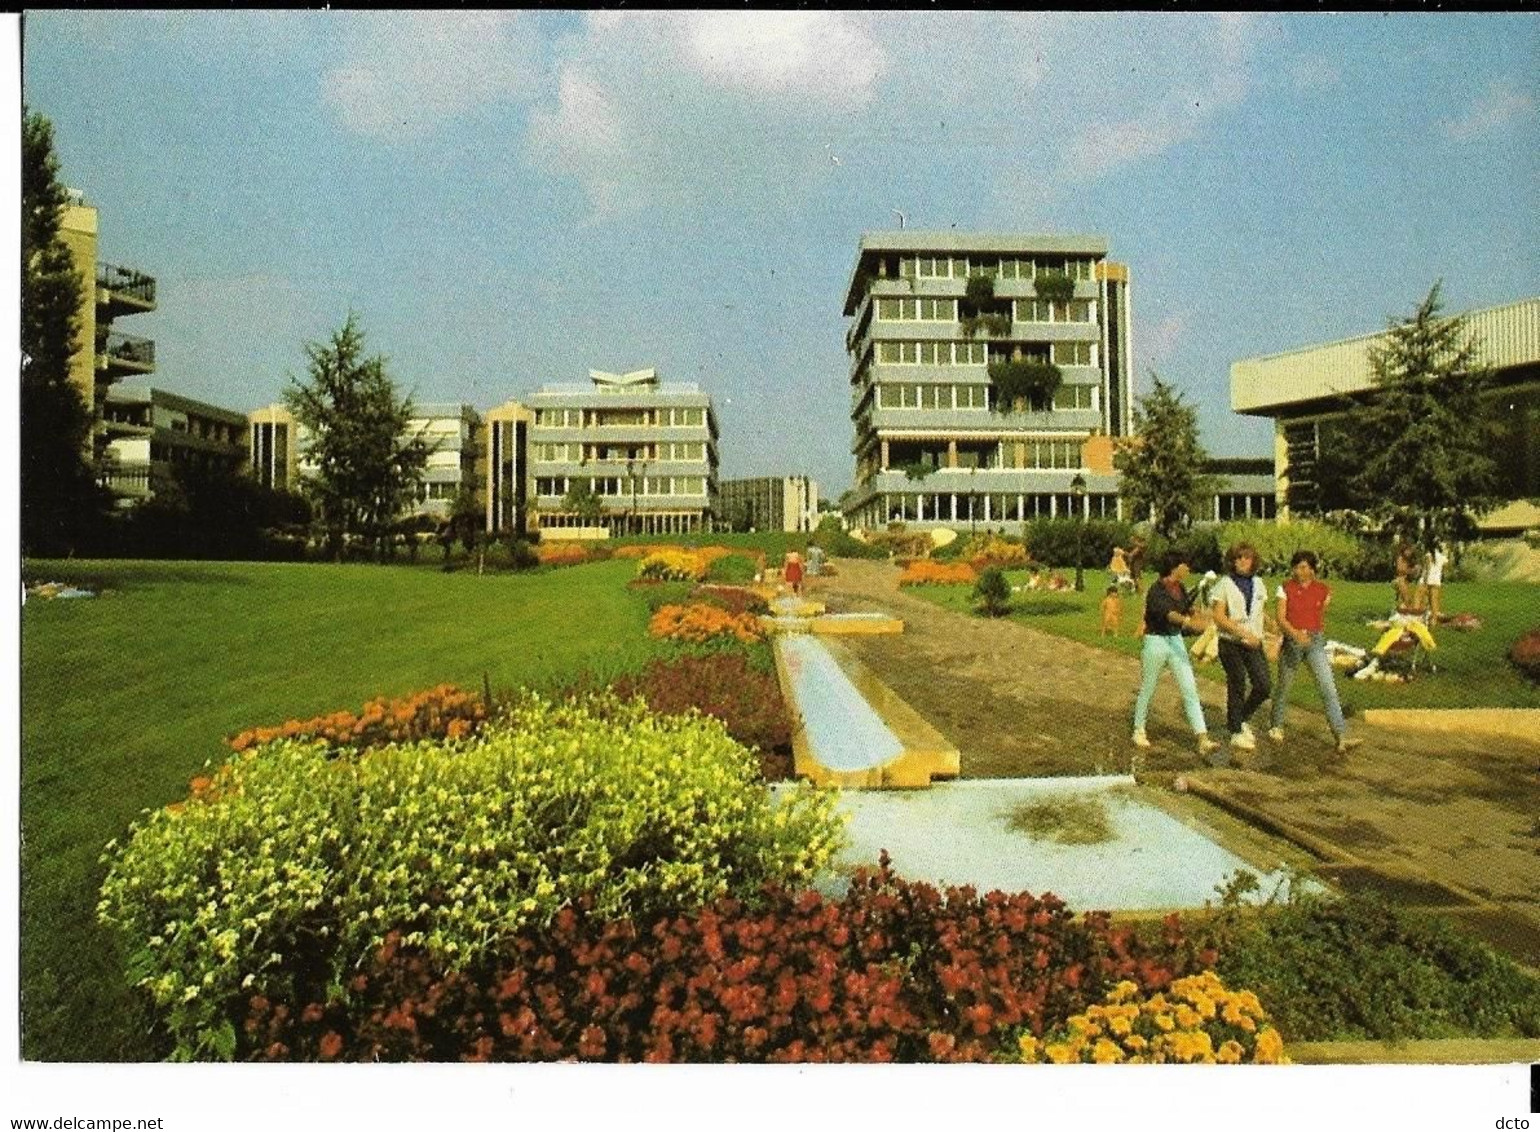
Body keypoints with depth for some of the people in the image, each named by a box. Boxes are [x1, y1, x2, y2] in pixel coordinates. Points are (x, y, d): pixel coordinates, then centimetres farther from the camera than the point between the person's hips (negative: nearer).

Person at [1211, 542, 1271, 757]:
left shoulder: (1259, 584, 9)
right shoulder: (1225, 584, -7)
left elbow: (1262, 612, 22)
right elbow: (1218, 617, -13)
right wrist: (1243, 632, -20)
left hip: (1254, 644, 5)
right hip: (1231, 644, -5)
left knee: (1264, 686, -2)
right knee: (1237, 688, 0)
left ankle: (1243, 719, 23)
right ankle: (1236, 733, 13)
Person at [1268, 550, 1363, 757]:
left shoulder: (1323, 590, 2)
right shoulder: (1286, 589, -4)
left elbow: (1322, 616, 18)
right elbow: (1281, 618, -13)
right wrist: (1295, 633, -29)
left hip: (1315, 642, 1)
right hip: (1291, 641, -1)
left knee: (1329, 687, -11)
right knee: (1283, 686, 12)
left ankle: (1341, 738, -15)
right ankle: (1276, 726, 34)